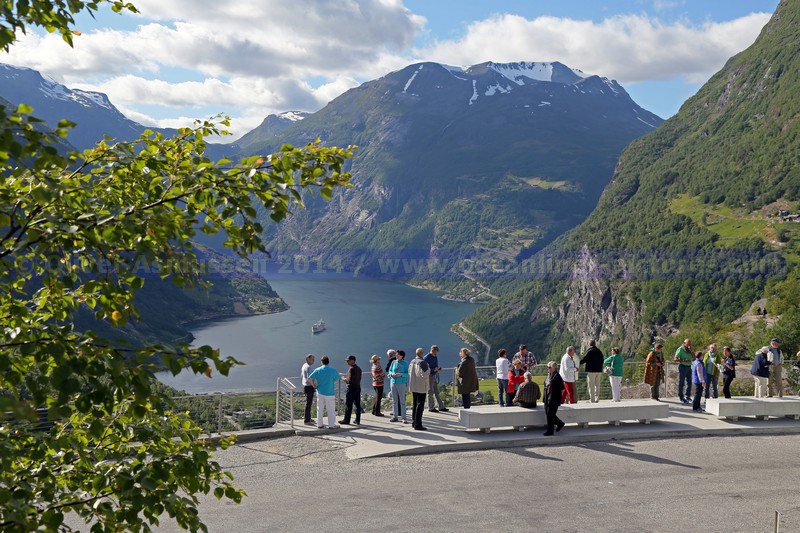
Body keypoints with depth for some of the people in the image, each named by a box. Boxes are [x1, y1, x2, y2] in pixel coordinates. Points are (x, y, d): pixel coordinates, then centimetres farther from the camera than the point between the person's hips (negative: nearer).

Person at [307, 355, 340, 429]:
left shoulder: (318, 370, -5)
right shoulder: (332, 370, -10)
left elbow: (309, 379, -7)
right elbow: (337, 379, 2)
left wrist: (315, 386, 3)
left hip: (320, 392, 2)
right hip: (330, 393, -2)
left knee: (320, 409, 12)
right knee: (331, 409, 6)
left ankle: (319, 424, 17)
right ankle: (332, 425, 7)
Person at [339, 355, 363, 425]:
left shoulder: (351, 369, -15)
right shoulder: (358, 368, 11)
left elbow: (350, 380, -20)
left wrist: (344, 379, -2)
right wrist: (347, 377, 19)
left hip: (351, 389, -8)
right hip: (358, 388, 8)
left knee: (348, 405, -1)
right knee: (357, 404, 9)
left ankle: (346, 420, 3)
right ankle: (357, 420, 13)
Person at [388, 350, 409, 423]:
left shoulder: (405, 364, -5)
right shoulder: (393, 362, 6)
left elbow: (407, 374, -6)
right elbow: (390, 371, 13)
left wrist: (401, 374, -22)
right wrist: (392, 374, -8)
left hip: (401, 383, -4)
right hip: (393, 382, 4)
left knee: (402, 401, -3)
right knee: (394, 400, 9)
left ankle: (403, 417, 0)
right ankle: (395, 416, 18)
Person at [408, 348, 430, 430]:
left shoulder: (412, 362, 8)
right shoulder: (422, 362, -18)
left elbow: (409, 372, 20)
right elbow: (424, 375, -24)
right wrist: (428, 369, -8)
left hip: (413, 387, 8)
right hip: (421, 387, -8)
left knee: (414, 404, 17)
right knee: (420, 405, -4)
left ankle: (414, 422, 24)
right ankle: (417, 424, -4)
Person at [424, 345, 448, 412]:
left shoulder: (435, 357, 13)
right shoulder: (427, 358, -12)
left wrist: (438, 369, 2)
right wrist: (434, 369, -24)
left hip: (435, 376, 8)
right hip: (430, 376, -8)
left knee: (437, 392, 10)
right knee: (430, 392, -1)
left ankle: (441, 407, 12)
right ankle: (431, 408, 6)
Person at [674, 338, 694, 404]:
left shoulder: (689, 350, 13)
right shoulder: (680, 349, -7)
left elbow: (694, 357, 2)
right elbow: (675, 359, -12)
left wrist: (691, 350, -9)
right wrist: (684, 360, -21)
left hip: (689, 367, 7)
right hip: (683, 367, -7)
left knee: (689, 382, 8)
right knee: (681, 383, -2)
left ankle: (687, 396, 18)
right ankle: (681, 398, 3)